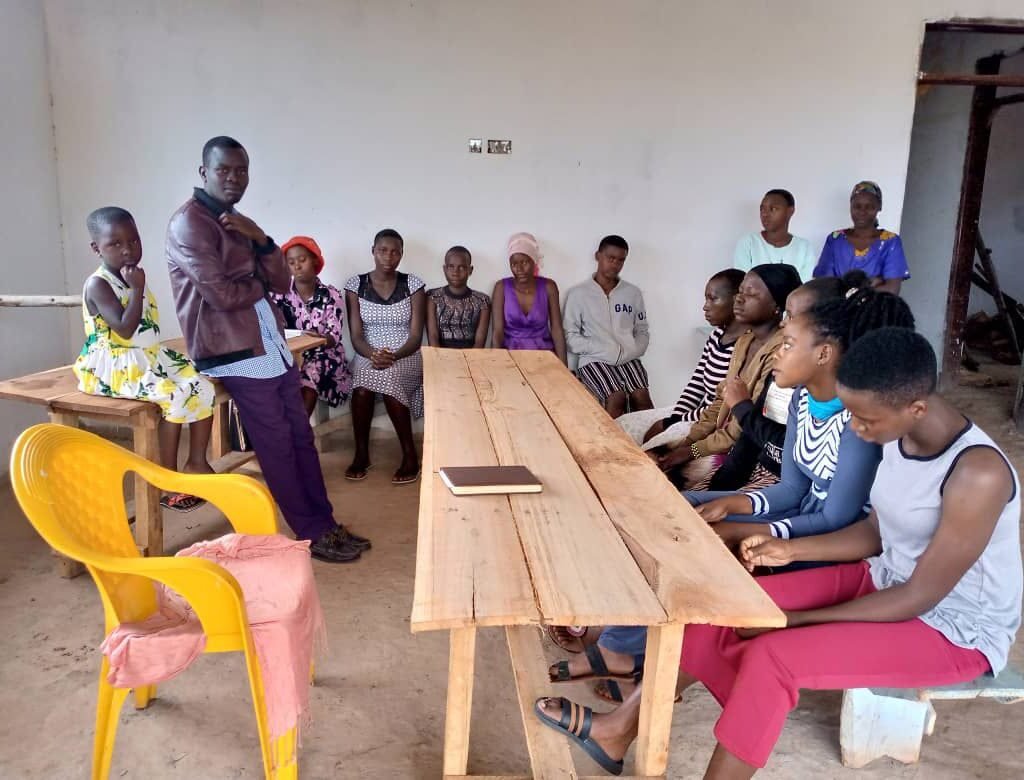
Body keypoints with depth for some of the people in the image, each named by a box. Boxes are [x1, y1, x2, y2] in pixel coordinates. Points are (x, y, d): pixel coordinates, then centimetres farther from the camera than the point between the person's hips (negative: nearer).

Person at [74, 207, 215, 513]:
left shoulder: (134, 277, 11)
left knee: (202, 386, -5)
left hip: (150, 356, 8)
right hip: (115, 367, -8)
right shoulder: (98, 284, -14)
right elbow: (125, 329, -26)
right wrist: (138, 289, -23)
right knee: (174, 396, -26)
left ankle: (196, 463, 7)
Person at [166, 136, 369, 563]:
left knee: (301, 437, 9)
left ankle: (326, 523, 19)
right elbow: (222, 294, -19)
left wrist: (260, 239, -7)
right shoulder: (189, 222, -10)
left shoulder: (241, 222, 17)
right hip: (235, 353, -8)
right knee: (277, 445, -1)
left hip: (274, 344, 8)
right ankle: (312, 534, 11)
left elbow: (282, 283, 9)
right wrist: (260, 284, 0)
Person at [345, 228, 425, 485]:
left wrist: (394, 356, -24)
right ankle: (361, 454, -12)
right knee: (362, 386, -33)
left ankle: (410, 455, -21)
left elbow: (416, 336, -5)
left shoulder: (413, 284, -1)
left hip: (406, 357, -1)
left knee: (388, 378, -35)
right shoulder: (355, 285, 2)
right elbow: (356, 336, -4)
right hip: (368, 356, 1)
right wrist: (373, 354, -25)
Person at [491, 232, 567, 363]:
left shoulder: (548, 287, 1)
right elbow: (498, 331, -7)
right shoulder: (502, 287, -2)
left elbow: (557, 330, -1)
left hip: (543, 352, 1)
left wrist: (562, 366, -10)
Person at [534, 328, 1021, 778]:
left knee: (771, 657, -27)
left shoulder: (978, 474, -30)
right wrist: (790, 550, -7)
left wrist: (795, 620, -23)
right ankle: (619, 730, 1)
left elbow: (922, 595, -25)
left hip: (955, 627, -7)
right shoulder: (900, 435, -5)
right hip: (886, 579, 7)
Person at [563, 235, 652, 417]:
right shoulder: (578, 294, 3)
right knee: (617, 398, -29)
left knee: (641, 396, -26)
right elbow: (571, 336, 0)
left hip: (628, 359, 3)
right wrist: (605, 350, -12)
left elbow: (643, 331, 15)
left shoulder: (633, 292, 13)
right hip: (594, 360, -3)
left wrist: (630, 351, -6)